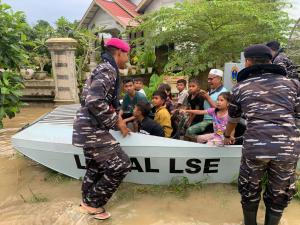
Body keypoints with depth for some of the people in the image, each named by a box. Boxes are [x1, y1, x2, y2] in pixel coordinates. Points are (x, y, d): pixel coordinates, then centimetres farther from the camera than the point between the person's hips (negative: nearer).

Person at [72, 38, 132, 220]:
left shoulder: (104, 68, 17)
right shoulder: (108, 69, -15)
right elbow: (95, 101, -28)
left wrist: (116, 118, 15)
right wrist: (116, 121, -16)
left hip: (89, 128, 11)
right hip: (92, 129, -11)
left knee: (95, 168, 22)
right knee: (121, 165, -6)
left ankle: (88, 201, 41)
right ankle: (93, 203, 11)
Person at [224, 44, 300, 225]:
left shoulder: (241, 87, 12)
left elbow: (233, 118, 26)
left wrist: (227, 136, 44)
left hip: (254, 147, -1)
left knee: (250, 191, 23)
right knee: (279, 194, 22)